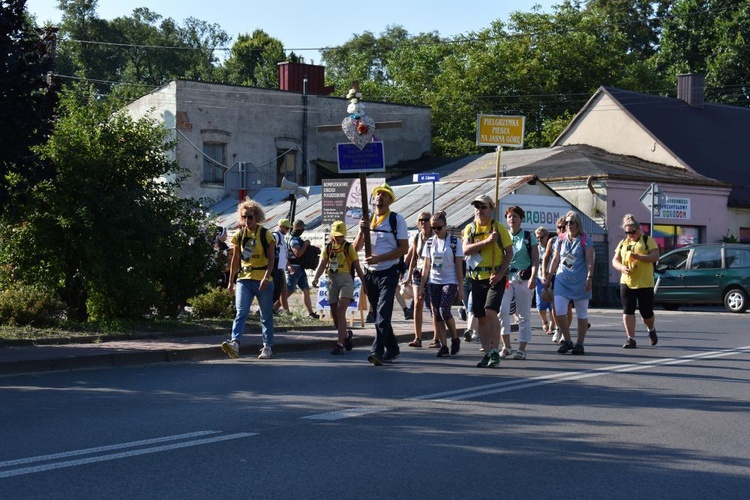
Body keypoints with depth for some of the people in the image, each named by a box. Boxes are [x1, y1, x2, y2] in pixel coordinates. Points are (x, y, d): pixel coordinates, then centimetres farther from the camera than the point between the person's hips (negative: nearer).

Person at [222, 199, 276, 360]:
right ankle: (235, 343, -25)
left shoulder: (265, 234, -2)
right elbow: (235, 260, 14)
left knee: (266, 316, 7)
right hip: (244, 279, 3)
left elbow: (271, 259, -7)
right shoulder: (239, 235, 8)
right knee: (241, 313, -12)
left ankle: (268, 347, 17)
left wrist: (266, 277, -21)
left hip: (263, 280, -2)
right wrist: (231, 281, 14)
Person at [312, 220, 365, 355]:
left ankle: (340, 344, -19)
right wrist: (316, 278, -9)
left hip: (346, 279, -4)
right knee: (334, 314, 7)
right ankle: (346, 334, 35)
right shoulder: (328, 247, 11)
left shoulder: (349, 247, 2)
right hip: (332, 280, 4)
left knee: (340, 311, -17)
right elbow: (322, 265, 7)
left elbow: (357, 267, 4)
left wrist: (365, 283, 3)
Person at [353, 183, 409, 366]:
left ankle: (377, 351, -23)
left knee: (383, 313, -16)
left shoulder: (396, 219, -4)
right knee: (378, 314, 11)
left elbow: (404, 248, -9)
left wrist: (379, 258, -18)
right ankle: (392, 348, 23)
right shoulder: (367, 219, 11)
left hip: (388, 273, -6)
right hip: (370, 273, 6)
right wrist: (362, 231, -11)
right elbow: (356, 248, 8)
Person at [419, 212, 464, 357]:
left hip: (450, 281, -4)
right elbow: (426, 266, 11)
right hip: (433, 282, 4)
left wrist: (460, 287, -6)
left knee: (444, 310, -18)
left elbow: (459, 266, -2)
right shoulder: (430, 242, 9)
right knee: (435, 314, -1)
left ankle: (455, 338, 3)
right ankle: (443, 345, 4)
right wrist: (422, 286, 7)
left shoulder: (454, 241, -2)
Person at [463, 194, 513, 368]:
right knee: (481, 317, 6)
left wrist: (500, 274, -14)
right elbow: (466, 249, -9)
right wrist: (486, 241, -20)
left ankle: (495, 352, -10)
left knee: (490, 311, -18)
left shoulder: (498, 227, -1)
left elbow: (509, 252, -2)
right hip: (477, 277, 4)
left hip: (495, 277, -4)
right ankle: (487, 353, 15)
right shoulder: (470, 228, 7)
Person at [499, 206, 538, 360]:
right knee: (502, 310, -16)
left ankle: (522, 349, 9)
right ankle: (506, 346, -6)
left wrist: (533, 277, -14)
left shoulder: (529, 237, 4)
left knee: (524, 314, 2)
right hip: (505, 277, 2)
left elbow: (535, 259, -1)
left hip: (523, 278, -2)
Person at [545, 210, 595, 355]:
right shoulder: (560, 239, 10)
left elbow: (590, 261, -5)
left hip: (580, 282, -3)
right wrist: (548, 277, 13)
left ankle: (580, 343, 14)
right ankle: (567, 341, 7)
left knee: (582, 314, 4)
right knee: (559, 312, -9)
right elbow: (555, 260, 16)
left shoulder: (585, 240, -1)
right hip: (562, 280, 3)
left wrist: (589, 278, -14)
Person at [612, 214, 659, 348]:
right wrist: (622, 268, -11)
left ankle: (651, 330, 34)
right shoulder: (623, 243, 14)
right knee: (628, 311, -5)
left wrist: (638, 257, -22)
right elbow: (615, 260, 11)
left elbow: (655, 257, -9)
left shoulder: (648, 241, 2)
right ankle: (631, 339, -1)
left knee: (646, 312, 3)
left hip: (645, 283, -3)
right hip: (626, 282, 3)